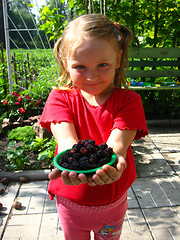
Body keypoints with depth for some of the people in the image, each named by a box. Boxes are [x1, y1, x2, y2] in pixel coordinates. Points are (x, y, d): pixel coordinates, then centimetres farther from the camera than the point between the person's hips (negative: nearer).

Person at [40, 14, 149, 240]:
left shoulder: (128, 100, -12)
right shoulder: (61, 98, -12)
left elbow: (118, 142, -27)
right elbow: (66, 139, -28)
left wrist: (111, 163, -51)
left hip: (114, 202, 1)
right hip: (71, 202, 0)